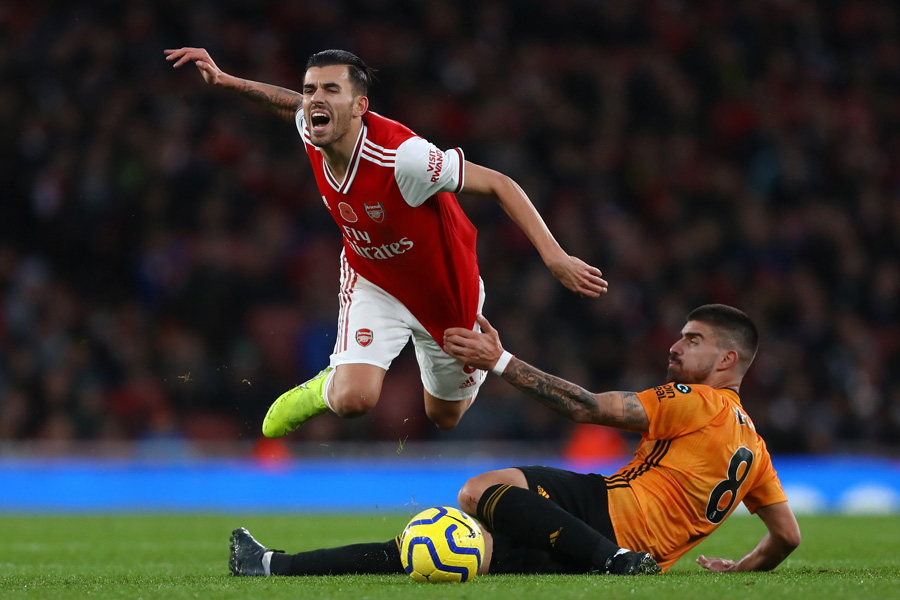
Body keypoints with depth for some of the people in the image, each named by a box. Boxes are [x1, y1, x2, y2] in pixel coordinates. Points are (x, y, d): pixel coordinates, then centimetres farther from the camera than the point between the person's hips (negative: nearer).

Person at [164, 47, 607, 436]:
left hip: (443, 291, -3)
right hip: (372, 284, 3)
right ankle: (320, 391, 14)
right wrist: (223, 80, -5)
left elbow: (499, 185, -31)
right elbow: (291, 104, 6)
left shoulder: (402, 156, -38)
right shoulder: (313, 136, -20)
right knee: (354, 399, -23)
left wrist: (554, 257, -38)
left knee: (444, 417, 17)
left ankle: (483, 360, 53)